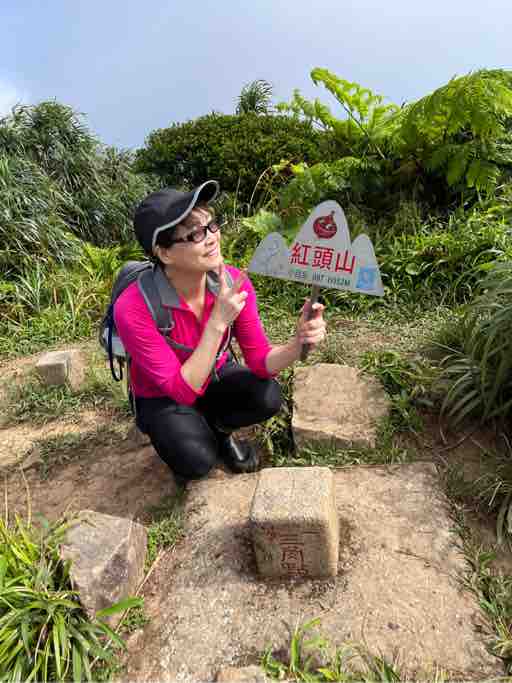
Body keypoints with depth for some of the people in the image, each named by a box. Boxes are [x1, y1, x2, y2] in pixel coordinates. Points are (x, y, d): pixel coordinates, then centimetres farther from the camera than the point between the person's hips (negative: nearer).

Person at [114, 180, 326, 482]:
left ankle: (215, 427, 8)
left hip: (215, 377, 4)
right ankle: (179, 434, 9)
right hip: (163, 398, -3)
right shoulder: (134, 308, -33)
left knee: (268, 397, -23)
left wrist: (299, 343, -39)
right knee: (197, 460, -27)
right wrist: (217, 322, -39)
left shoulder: (234, 282, -20)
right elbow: (183, 391, -31)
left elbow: (260, 361, -17)